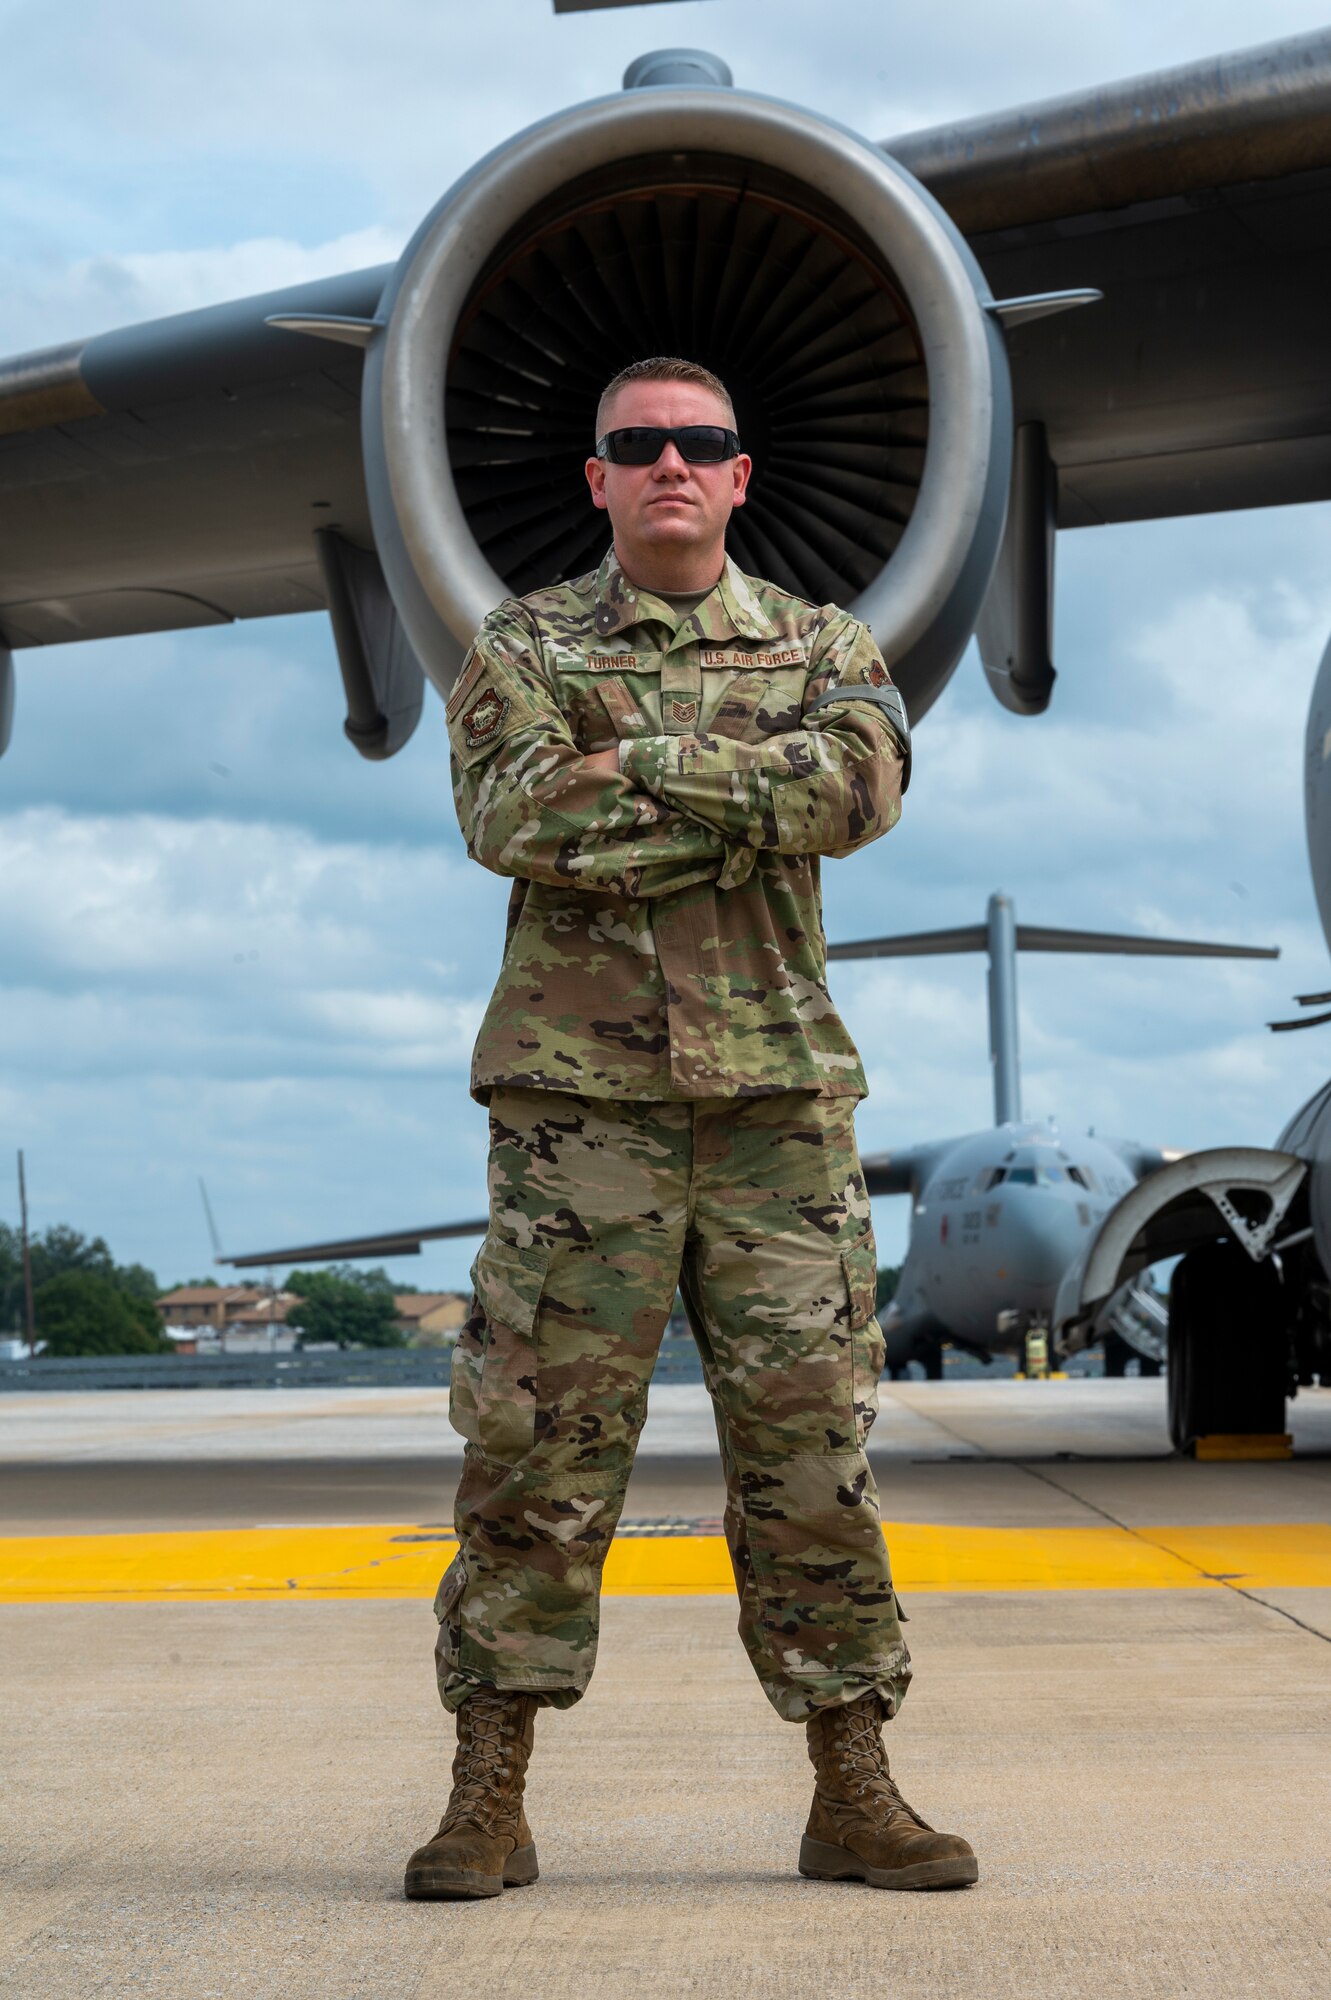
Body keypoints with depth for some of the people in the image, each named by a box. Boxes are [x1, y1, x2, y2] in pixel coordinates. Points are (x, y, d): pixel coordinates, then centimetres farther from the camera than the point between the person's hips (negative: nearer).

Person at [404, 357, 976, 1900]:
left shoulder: (824, 649, 12)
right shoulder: (519, 648, 9)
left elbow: (863, 784, -10)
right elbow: (513, 816, -12)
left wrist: (640, 763, -13)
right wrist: (752, 807, -11)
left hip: (778, 1095, 2)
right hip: (580, 1094, -1)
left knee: (810, 1446, 3)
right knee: (534, 1447, -3)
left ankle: (853, 1797, 10)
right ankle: (489, 1800, 5)